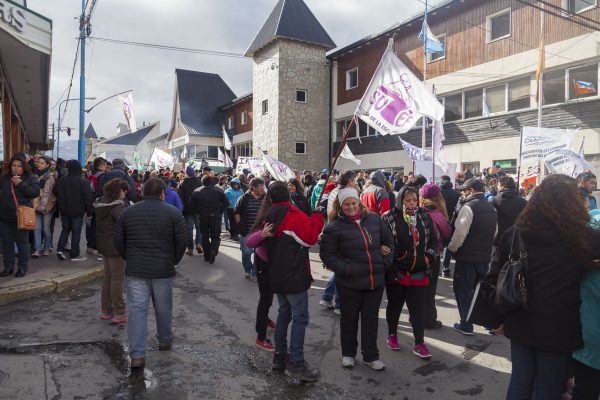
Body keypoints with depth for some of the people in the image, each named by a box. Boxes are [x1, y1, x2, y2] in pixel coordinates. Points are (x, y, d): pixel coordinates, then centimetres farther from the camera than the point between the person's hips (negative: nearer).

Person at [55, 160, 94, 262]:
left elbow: (57, 196, 12)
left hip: (64, 211, 5)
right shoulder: (83, 182, -14)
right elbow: (88, 198, -12)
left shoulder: (61, 180, 2)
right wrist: (89, 211, -3)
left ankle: (60, 249, 5)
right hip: (77, 211, -4)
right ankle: (74, 254, 5)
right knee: (76, 232, 2)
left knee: (65, 229, 19)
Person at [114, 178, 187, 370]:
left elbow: (118, 241, 7)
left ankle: (137, 354, -1)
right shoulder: (173, 213, -5)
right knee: (163, 308, 16)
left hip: (135, 270, 2)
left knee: (137, 309, 2)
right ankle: (165, 340, 35)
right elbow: (182, 241, -7)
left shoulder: (128, 212, 4)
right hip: (163, 269, -1)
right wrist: (174, 260, 8)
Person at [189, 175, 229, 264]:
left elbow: (191, 204, -1)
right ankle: (213, 250, -17)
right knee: (215, 236, 8)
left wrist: (198, 212, 6)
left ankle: (207, 255, 13)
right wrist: (220, 212, 3)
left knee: (205, 237, 13)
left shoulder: (197, 191, -2)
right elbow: (226, 202, -5)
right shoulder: (218, 190, -4)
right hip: (215, 217, -1)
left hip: (203, 217, 1)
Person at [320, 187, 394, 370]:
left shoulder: (374, 219, 2)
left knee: (371, 318, 14)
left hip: (376, 279, 3)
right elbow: (326, 254, -8)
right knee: (349, 318, 14)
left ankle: (371, 356, 30)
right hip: (349, 282, -3)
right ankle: (348, 353, 33)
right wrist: (344, 269, -16)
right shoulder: (334, 227, -10)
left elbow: (389, 241, 14)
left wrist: (385, 262, 6)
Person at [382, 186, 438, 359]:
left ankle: (419, 343, 17)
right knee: (394, 305, 15)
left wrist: (428, 256, -2)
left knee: (418, 309, 6)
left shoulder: (424, 217, 4)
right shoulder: (389, 217, -10)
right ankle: (392, 335, 34)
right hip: (396, 272, -3)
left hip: (418, 272, 3)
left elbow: (433, 240, 11)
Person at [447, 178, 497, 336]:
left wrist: (452, 248, -6)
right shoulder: (491, 208, 10)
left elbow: (460, 232, -21)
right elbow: (495, 233, 17)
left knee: (463, 290, 4)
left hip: (467, 257, -7)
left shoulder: (468, 207, -16)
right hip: (485, 256, 8)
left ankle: (466, 325, 9)